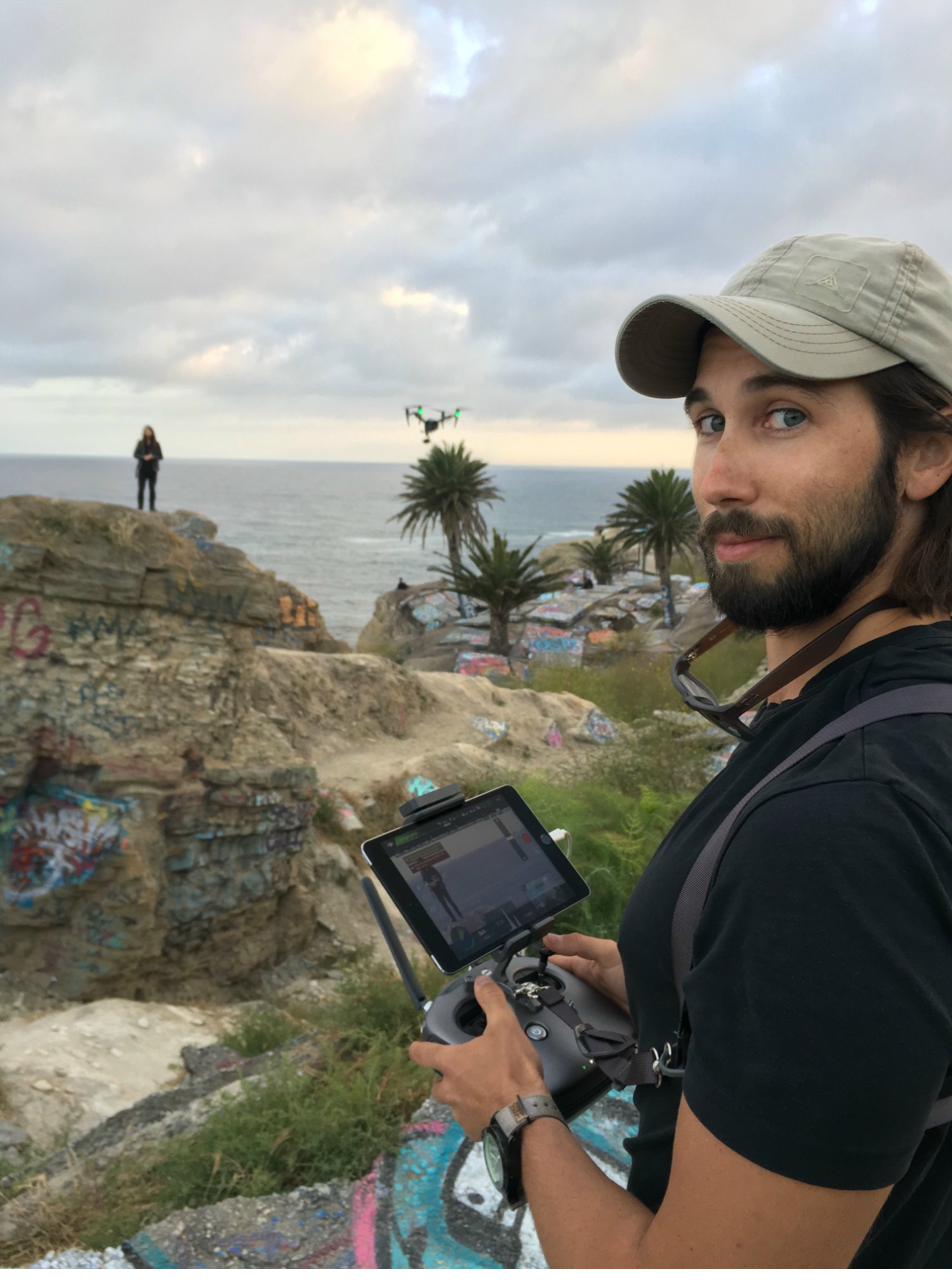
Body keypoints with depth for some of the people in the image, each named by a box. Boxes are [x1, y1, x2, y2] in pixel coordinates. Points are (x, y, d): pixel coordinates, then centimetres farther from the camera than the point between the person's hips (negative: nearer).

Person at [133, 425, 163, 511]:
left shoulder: (156, 444, 3)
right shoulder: (140, 443, 3)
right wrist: (143, 457, -14)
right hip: (142, 469, 0)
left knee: (152, 489, 1)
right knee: (141, 489, -1)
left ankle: (152, 507, 5)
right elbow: (135, 454, 3)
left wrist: (152, 457, -15)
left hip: (152, 469, 0)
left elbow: (160, 456, 4)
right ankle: (140, 507, 1)